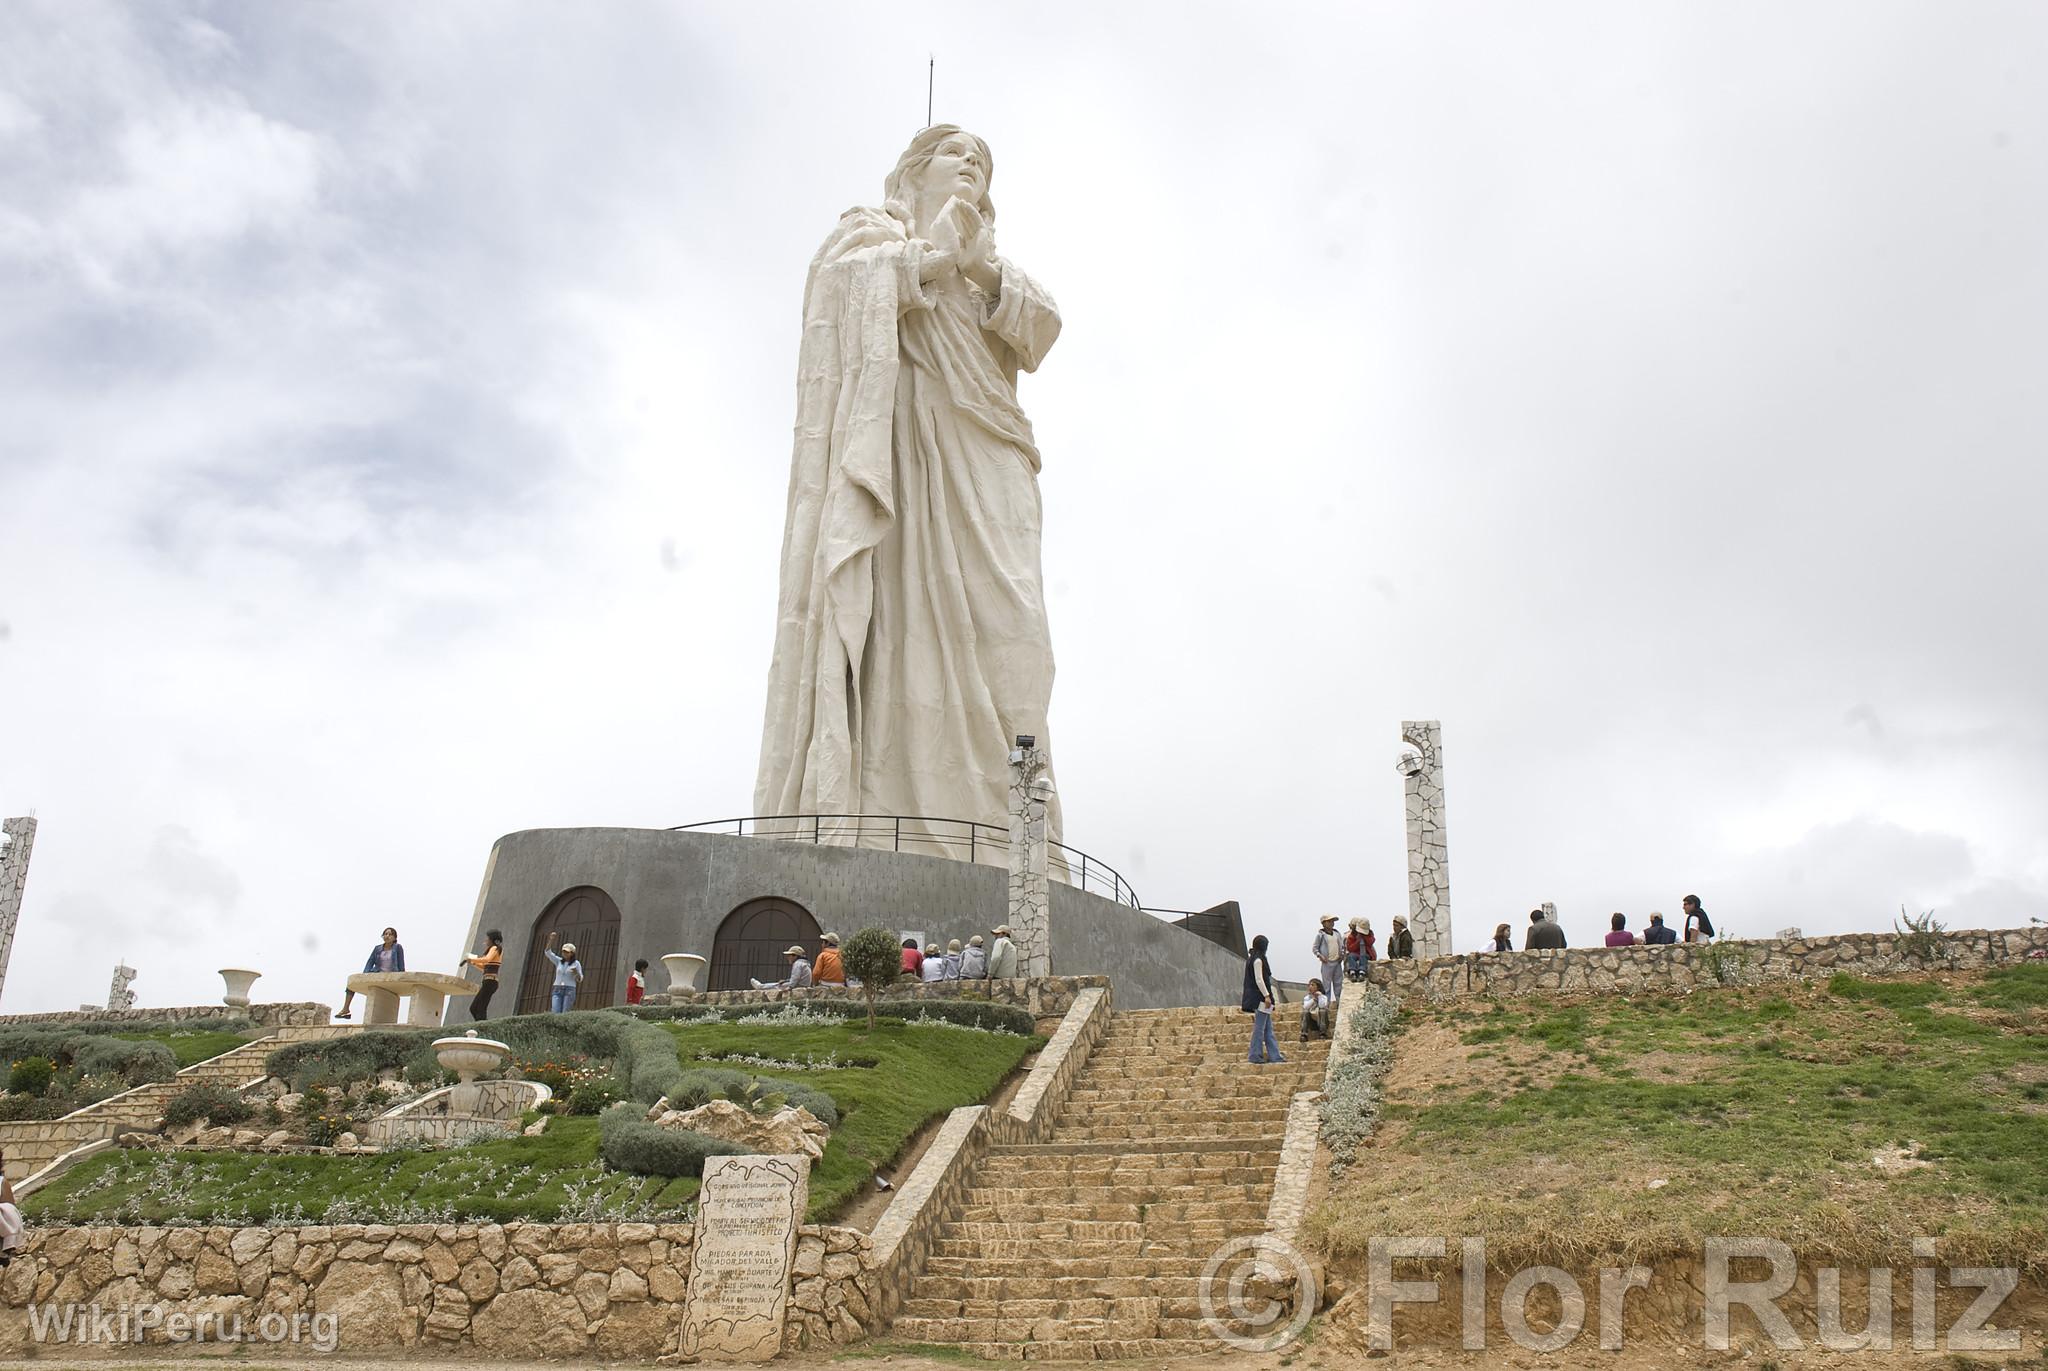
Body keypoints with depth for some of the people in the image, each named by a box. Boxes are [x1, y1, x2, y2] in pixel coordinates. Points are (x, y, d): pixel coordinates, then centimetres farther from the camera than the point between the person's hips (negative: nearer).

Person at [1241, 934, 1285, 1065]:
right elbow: (1259, 980, -19)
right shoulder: (1258, 960, -14)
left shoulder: (1251, 958, 15)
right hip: (1260, 997, -10)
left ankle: (1274, 1055, 12)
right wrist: (1266, 995, -18)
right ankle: (1255, 1056, -2)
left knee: (1268, 1028, 10)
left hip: (1256, 997, 10)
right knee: (1259, 1027, -5)